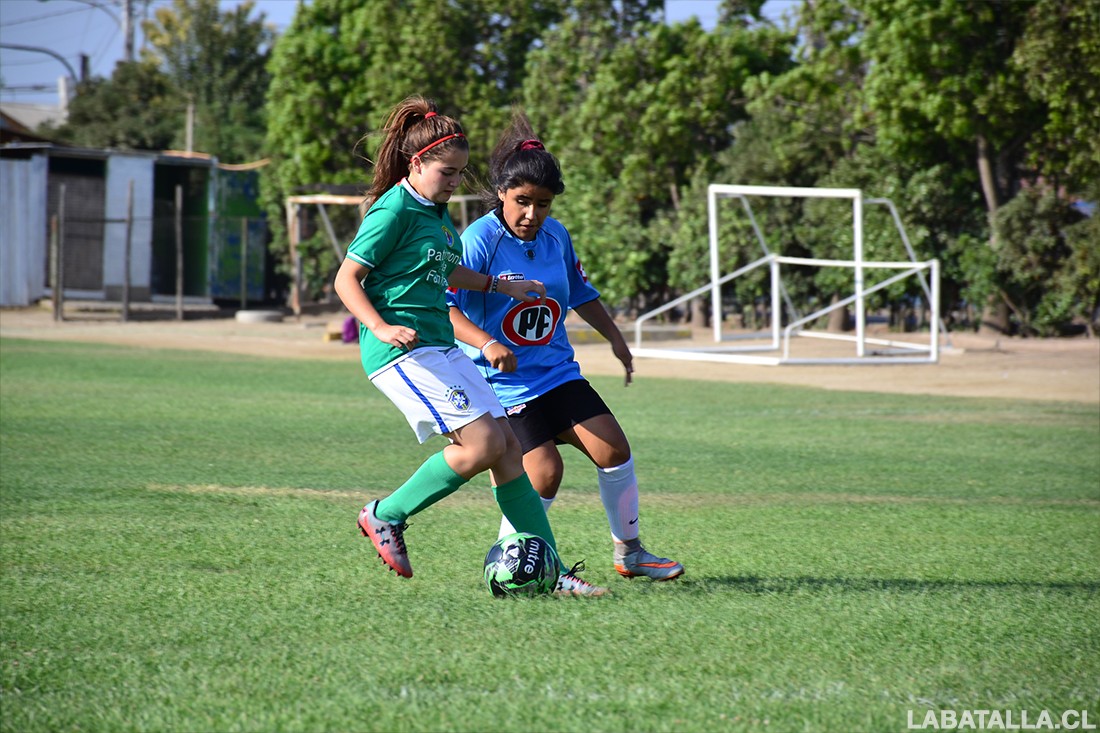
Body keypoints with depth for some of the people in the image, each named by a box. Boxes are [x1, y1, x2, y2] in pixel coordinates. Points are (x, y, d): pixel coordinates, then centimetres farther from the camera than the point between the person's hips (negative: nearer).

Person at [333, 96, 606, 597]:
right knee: (483, 443, -18)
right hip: (402, 349, -9)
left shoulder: (436, 212, 17)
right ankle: (386, 516, -3)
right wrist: (382, 328, -25)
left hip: (440, 346, 9)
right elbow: (346, 279, -12)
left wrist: (501, 287, 37)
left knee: (507, 445, 2)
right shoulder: (395, 210, -11)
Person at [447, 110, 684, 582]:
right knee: (544, 471, -17)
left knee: (613, 449, -4)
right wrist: (486, 344, -36)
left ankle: (629, 551, 11)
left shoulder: (556, 236, 3)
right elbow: (442, 305, -24)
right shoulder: (479, 240, -17)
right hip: (503, 382, -6)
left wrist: (615, 338, 22)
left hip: (558, 371, 6)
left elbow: (580, 293, 22)